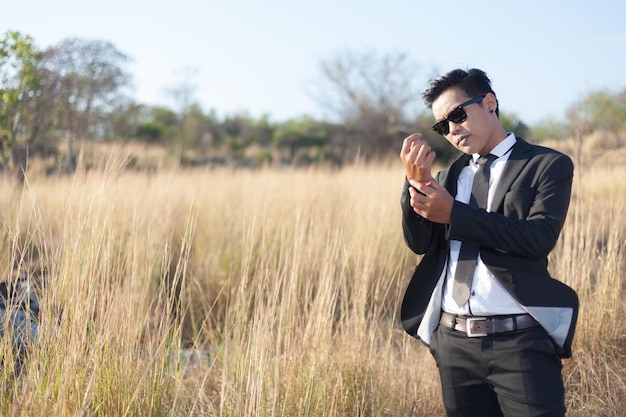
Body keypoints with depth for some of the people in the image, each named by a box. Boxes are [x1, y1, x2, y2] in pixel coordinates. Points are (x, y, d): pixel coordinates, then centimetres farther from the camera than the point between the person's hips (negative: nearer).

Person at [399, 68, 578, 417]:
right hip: (453, 341, 5)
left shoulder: (549, 165, 0)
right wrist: (417, 183, -10)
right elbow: (421, 243, 7)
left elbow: (540, 237, -15)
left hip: (520, 343, -5)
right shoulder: (449, 175, 16)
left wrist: (454, 213, -17)